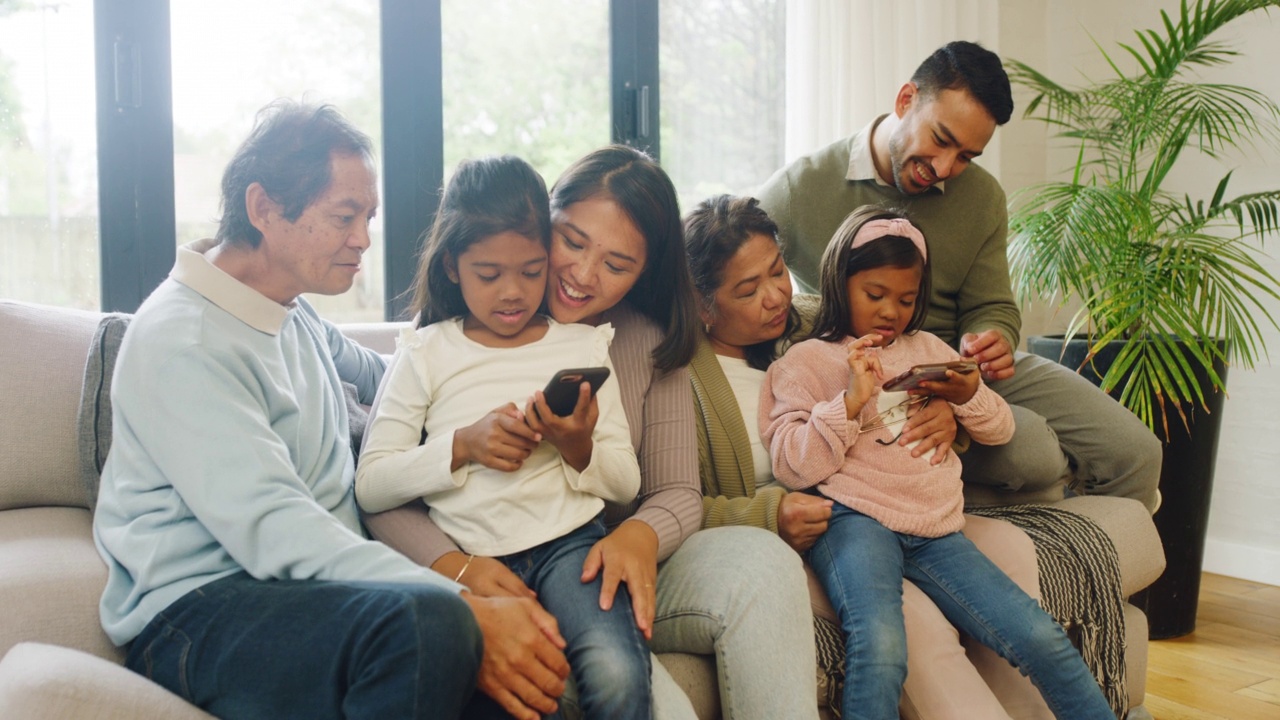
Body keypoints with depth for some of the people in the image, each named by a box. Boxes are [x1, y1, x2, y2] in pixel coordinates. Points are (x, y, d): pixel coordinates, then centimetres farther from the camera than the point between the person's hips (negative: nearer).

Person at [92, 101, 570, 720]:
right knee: (427, 620, -35)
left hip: (313, 588, 8)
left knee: (521, 657, -19)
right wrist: (465, 609, -33)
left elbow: (375, 376, 38)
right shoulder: (183, 342, -13)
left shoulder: (296, 316, 16)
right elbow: (270, 528, -25)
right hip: (198, 609, -7)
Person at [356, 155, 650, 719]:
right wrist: (462, 445, -10)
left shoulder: (584, 344, 14)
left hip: (569, 542, 1)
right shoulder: (427, 353, 10)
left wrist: (578, 449, -9)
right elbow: (370, 486, 4)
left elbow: (626, 483, 12)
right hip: (471, 559, -1)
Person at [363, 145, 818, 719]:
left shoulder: (651, 344, 10)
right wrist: (457, 567, -25)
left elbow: (678, 491, 6)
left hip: (617, 579, 5)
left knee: (761, 559, -26)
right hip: (507, 587, -5)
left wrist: (641, 536, -19)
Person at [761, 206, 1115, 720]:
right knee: (880, 648, -34)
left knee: (1044, 640, -9)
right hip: (855, 519, -5)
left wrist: (968, 395, 1)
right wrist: (852, 400, -13)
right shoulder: (806, 360, 8)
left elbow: (1001, 430, 23)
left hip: (935, 528, 5)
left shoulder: (927, 348, 24)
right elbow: (792, 467, -3)